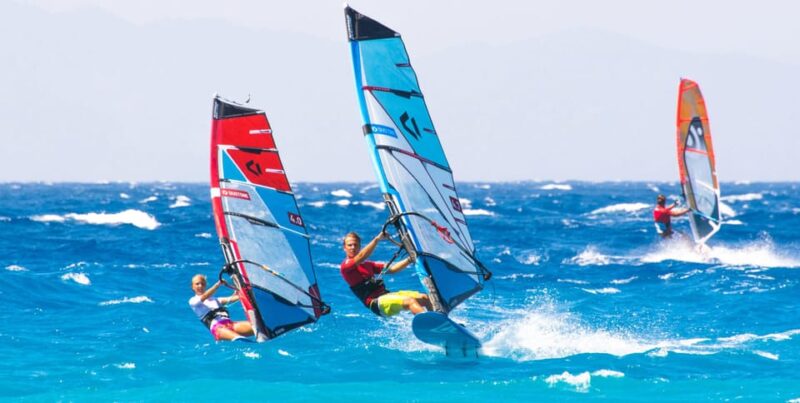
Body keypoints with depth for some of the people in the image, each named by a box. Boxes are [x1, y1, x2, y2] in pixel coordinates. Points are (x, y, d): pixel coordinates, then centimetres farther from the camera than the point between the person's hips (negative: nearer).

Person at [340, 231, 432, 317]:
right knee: (410, 301, -29)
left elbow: (391, 269, 23)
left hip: (386, 294, 9)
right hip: (375, 302, -9)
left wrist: (410, 259, 12)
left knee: (424, 298, -6)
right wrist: (377, 239, -23)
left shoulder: (367, 265, 26)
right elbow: (361, 257, -18)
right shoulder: (346, 266, 1)